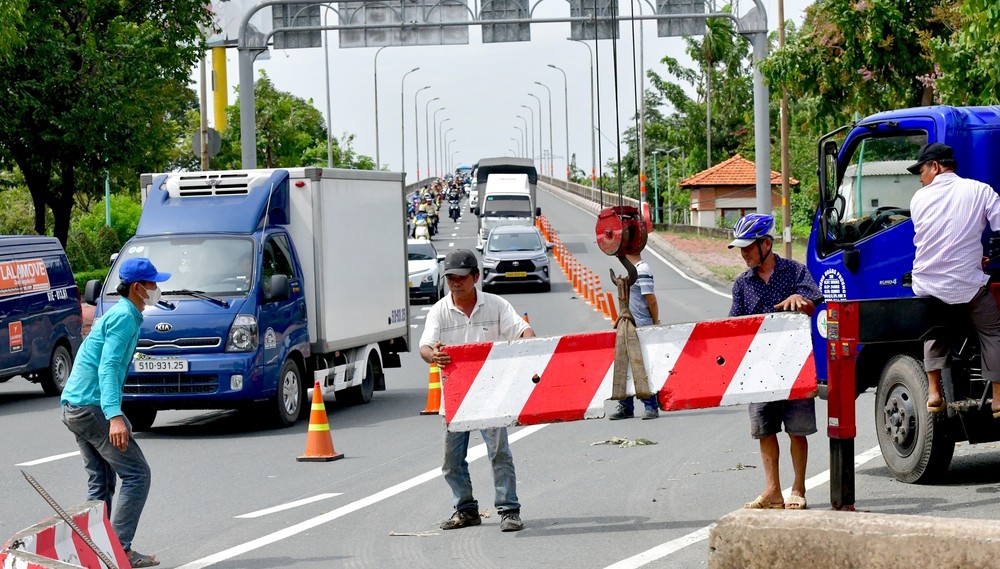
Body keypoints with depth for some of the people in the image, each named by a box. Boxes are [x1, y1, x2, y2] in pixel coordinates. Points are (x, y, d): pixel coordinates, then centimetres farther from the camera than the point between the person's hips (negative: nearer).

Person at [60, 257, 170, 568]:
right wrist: (115, 417, -32)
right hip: (93, 406, -10)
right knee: (136, 474, -9)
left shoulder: (116, 314, 19)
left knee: (101, 482, 12)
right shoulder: (124, 317, -12)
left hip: (73, 406, 10)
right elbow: (108, 367, -22)